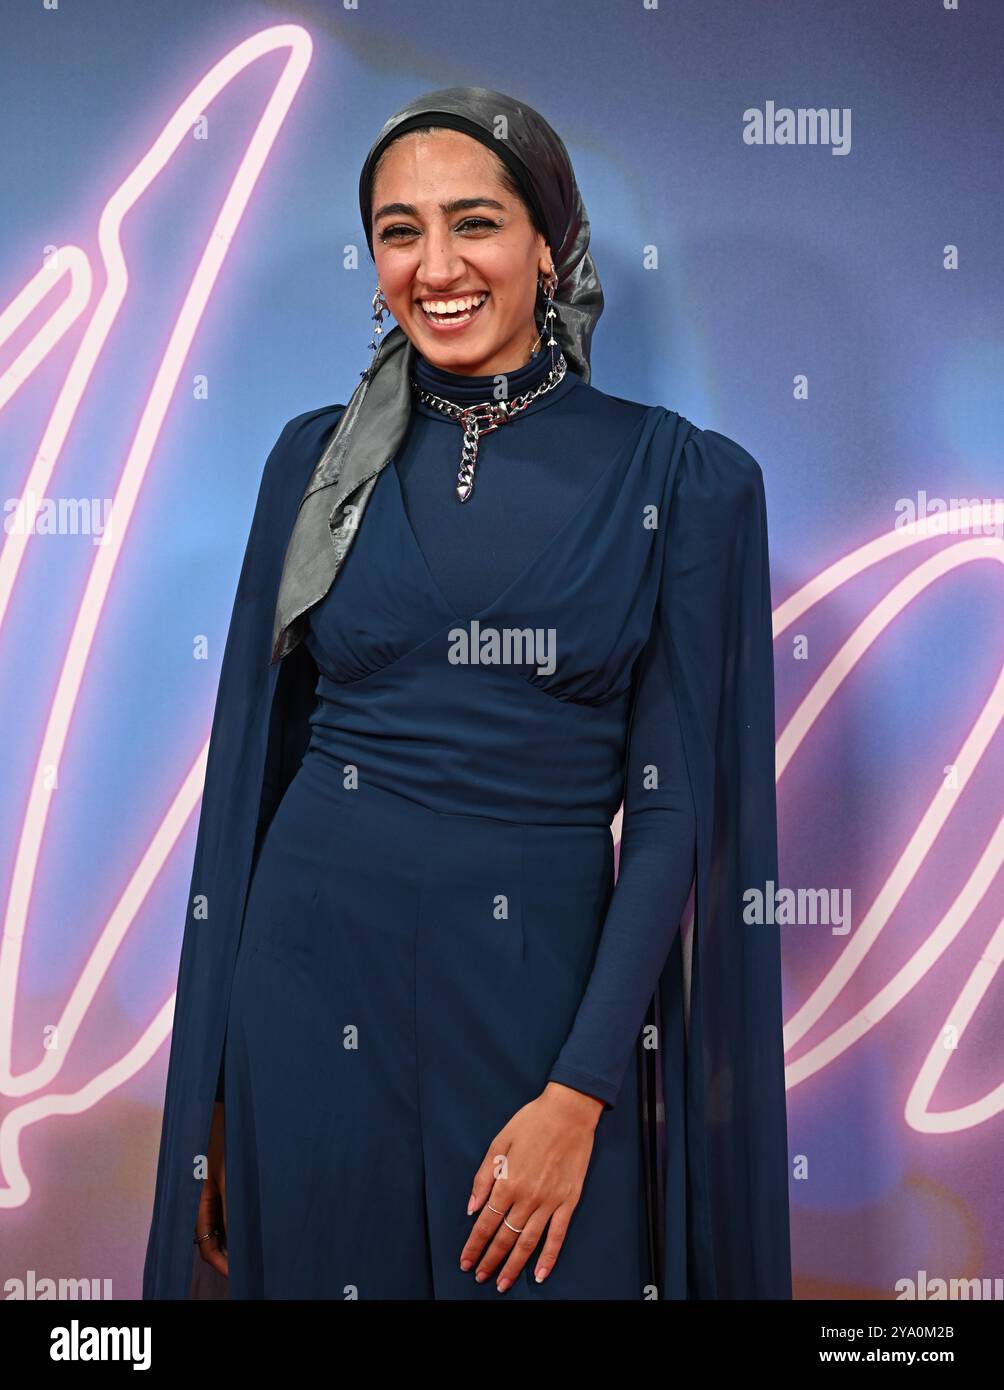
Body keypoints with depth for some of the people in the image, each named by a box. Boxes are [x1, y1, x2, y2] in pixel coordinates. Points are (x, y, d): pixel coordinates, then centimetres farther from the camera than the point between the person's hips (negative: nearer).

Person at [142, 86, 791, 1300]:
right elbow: (249, 759, 5)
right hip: (314, 968, 2)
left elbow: (674, 802, -5)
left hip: (545, 989, -1)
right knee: (318, 1264, 15)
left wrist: (579, 1093, -12)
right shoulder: (323, 457, 3)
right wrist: (209, 1088, 4)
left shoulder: (679, 475, -3)